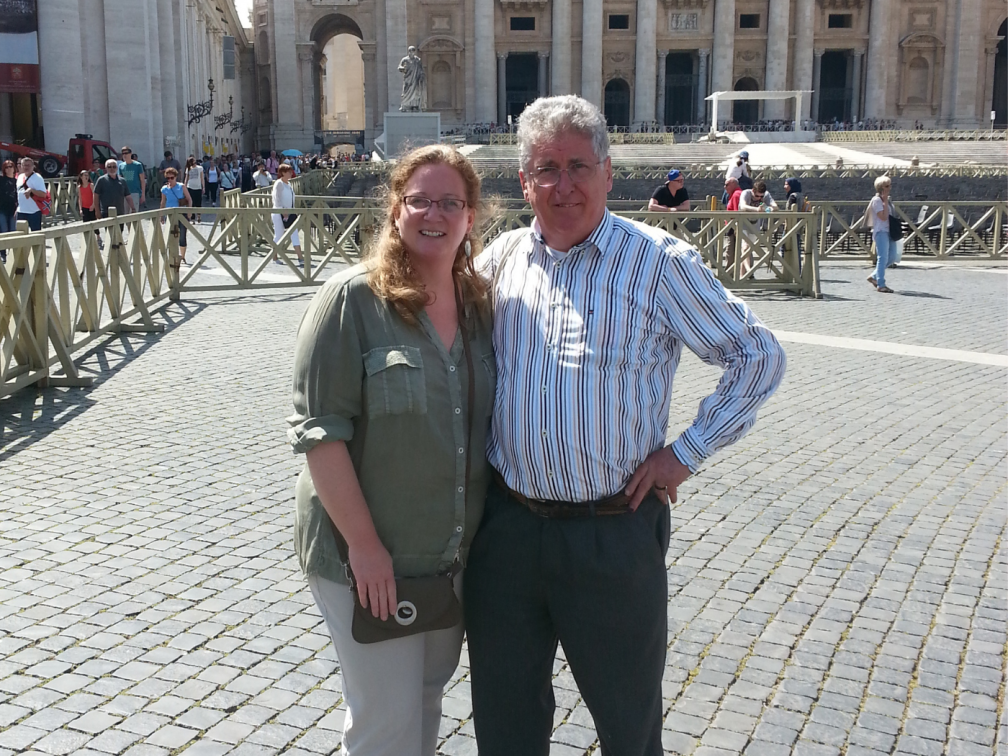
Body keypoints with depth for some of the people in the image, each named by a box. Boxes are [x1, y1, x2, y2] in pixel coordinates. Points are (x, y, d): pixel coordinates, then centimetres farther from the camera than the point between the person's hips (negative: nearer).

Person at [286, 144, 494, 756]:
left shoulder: (480, 305, 3)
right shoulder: (352, 300, -14)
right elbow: (320, 432, -17)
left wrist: (485, 534, 8)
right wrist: (364, 543, -19)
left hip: (456, 558, 6)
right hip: (368, 558, -5)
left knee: (427, 700, 22)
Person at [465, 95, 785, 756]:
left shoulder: (659, 262, -7)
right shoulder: (499, 261, 5)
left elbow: (759, 357, -2)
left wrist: (686, 454, -7)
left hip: (615, 531, -3)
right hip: (506, 524, 4)